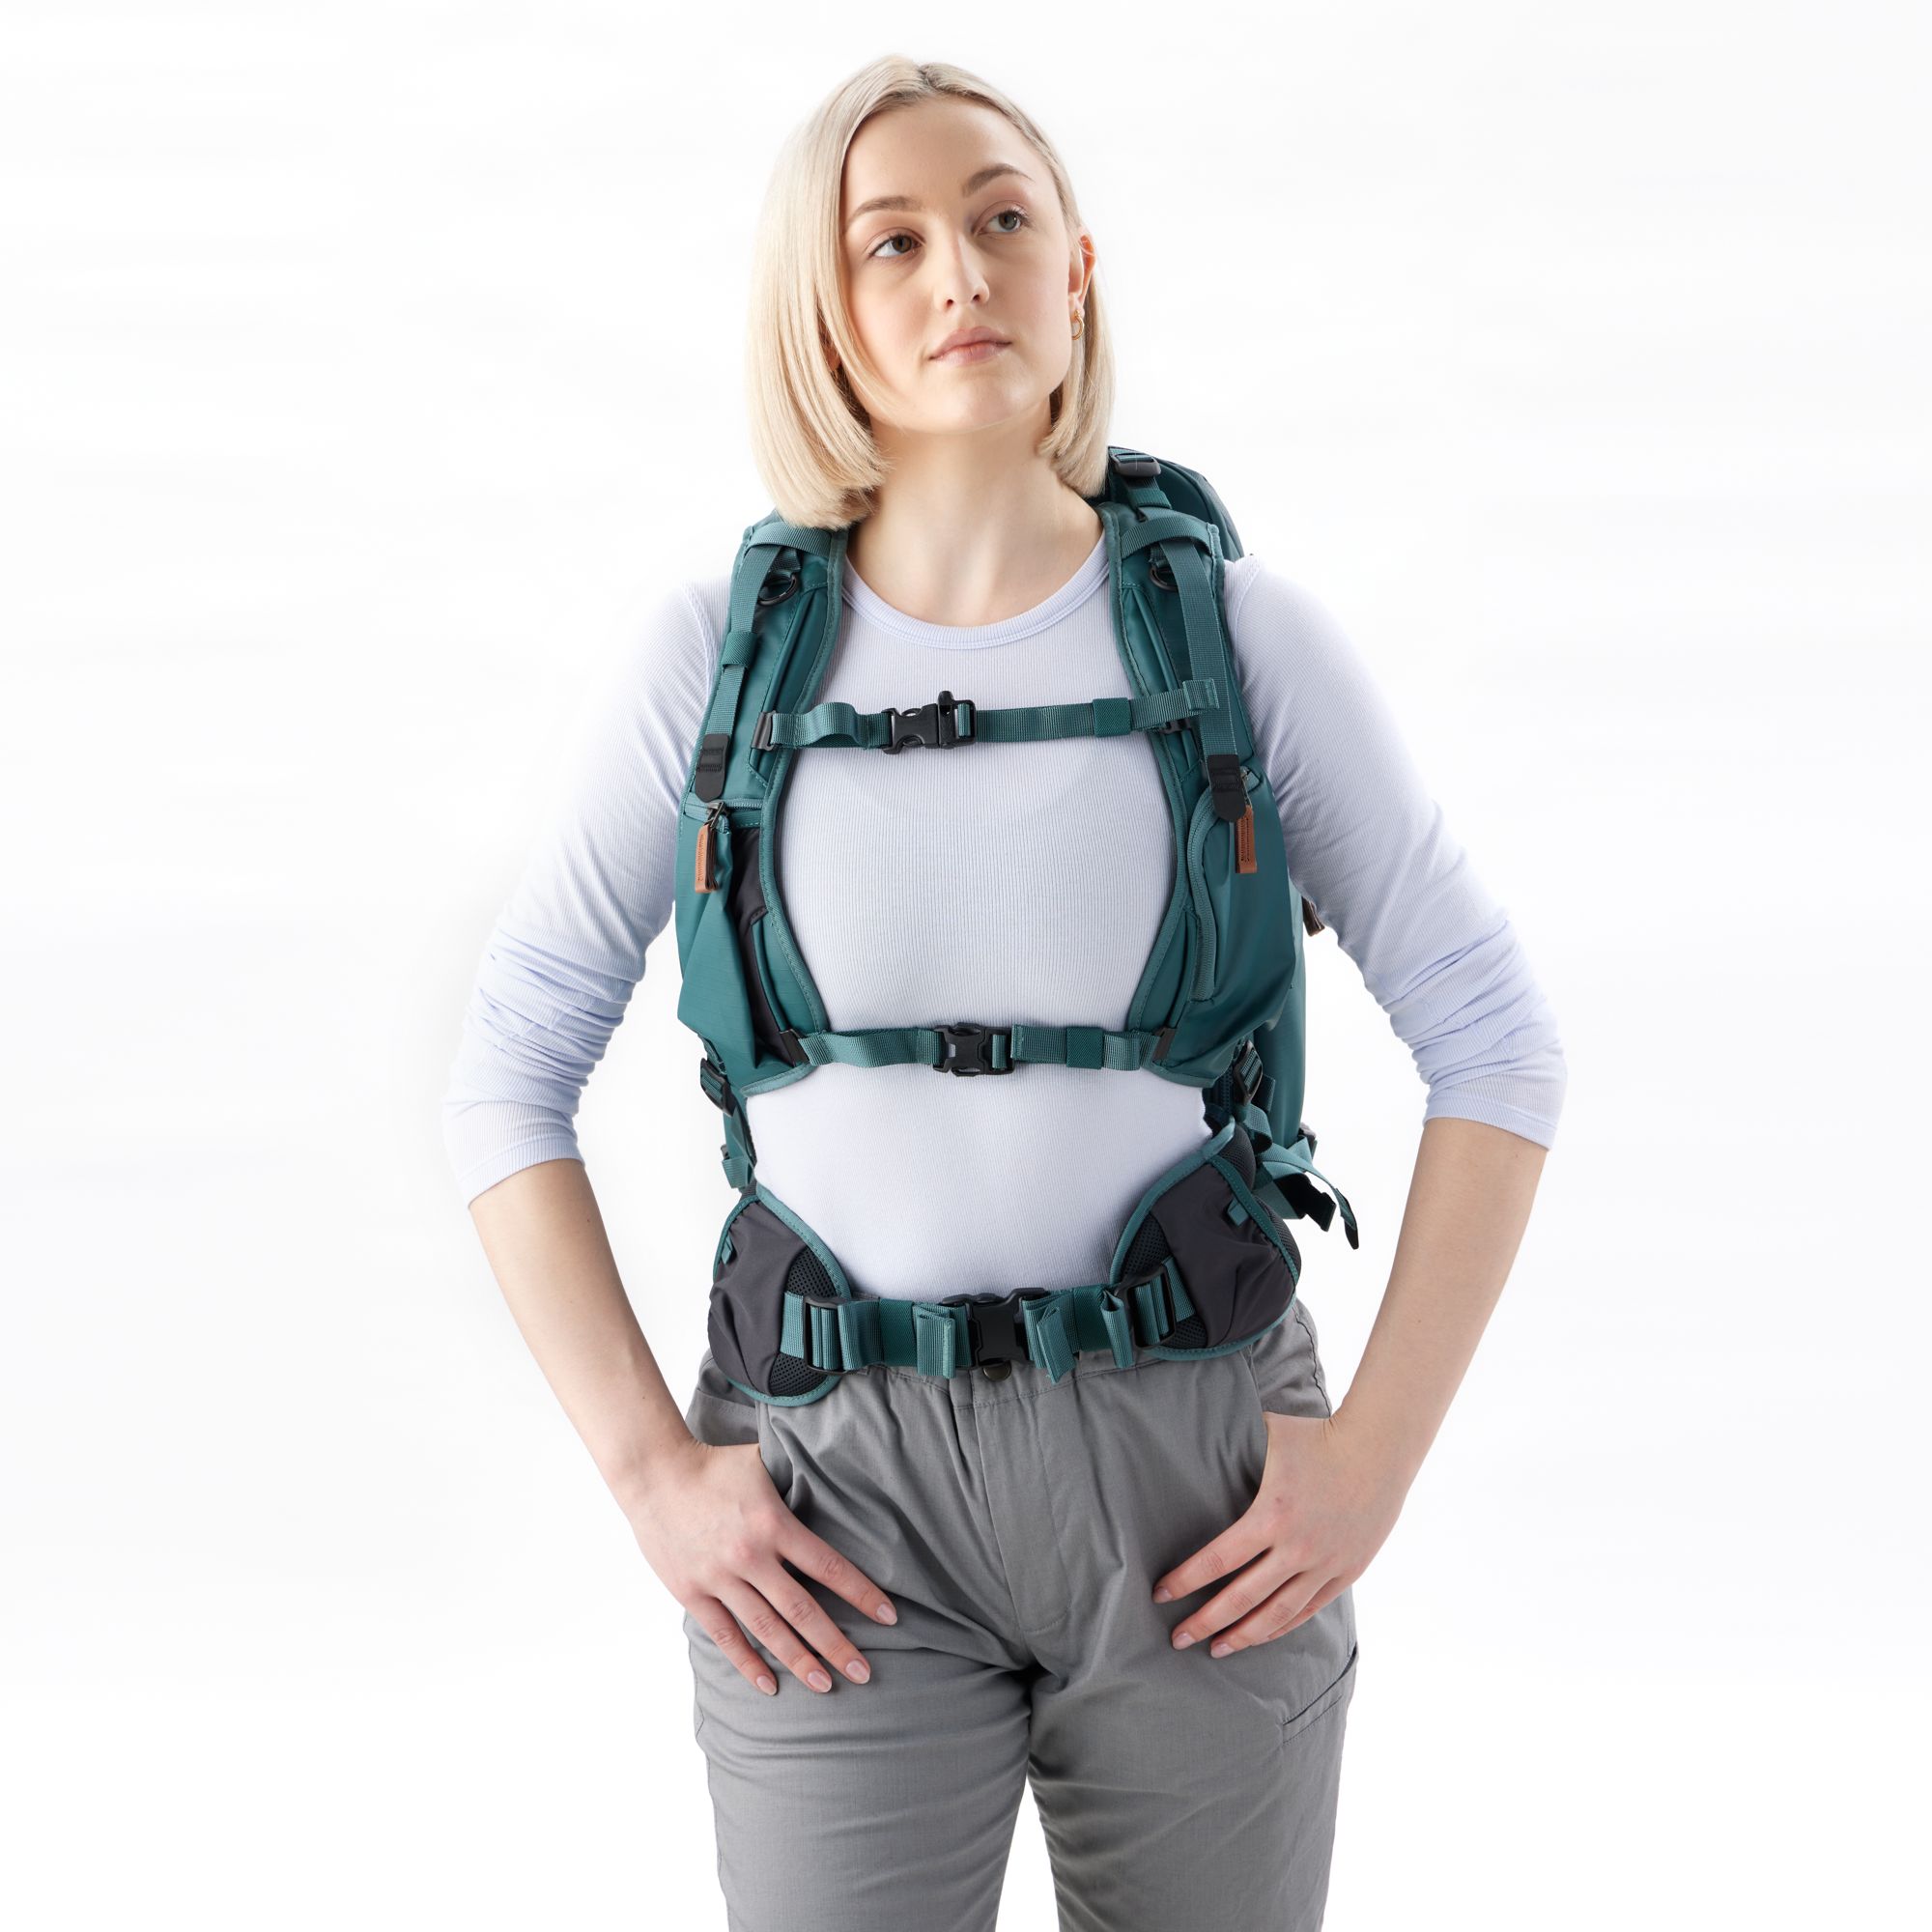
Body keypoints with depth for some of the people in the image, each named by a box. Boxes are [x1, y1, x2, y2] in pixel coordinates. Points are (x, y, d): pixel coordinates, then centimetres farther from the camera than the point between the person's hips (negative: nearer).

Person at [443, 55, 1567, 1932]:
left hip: (1200, 1489, 1)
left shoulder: (1245, 633, -4)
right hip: (844, 1508, 0)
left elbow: (1494, 1046, 0)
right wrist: (651, 1470, -5)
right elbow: (507, 1077, 2)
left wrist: (1375, 1456, -7)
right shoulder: (718, 652, -3)